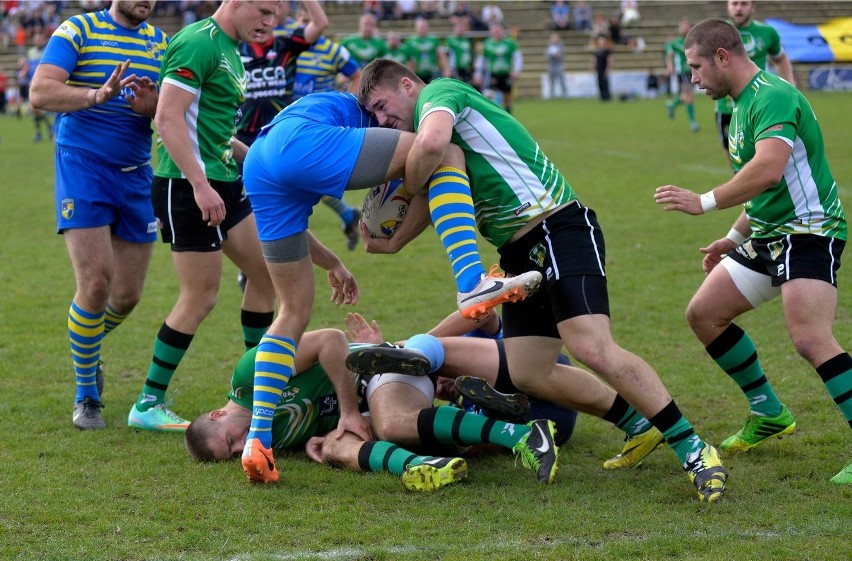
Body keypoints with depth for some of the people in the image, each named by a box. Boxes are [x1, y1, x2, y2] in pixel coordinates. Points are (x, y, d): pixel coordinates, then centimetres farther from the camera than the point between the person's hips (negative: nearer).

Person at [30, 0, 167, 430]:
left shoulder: (161, 43, 10)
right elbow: (41, 92, -16)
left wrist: (150, 106, -16)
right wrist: (98, 95, -31)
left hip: (137, 176, 5)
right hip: (83, 168, -5)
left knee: (128, 295, 5)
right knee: (96, 283, -14)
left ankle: (88, 348, 38)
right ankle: (85, 395, 3)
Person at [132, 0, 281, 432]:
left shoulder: (231, 51, 16)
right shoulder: (198, 44, -15)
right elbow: (168, 117, -22)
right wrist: (199, 184, -26)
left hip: (223, 184, 10)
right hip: (189, 187, -10)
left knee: (266, 273, 11)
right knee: (200, 298, -6)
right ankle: (148, 405, 4)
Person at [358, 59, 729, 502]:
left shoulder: (439, 92, -5)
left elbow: (431, 143, -29)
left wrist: (406, 189, -11)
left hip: (559, 230, -10)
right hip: (520, 255, 10)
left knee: (592, 349, -23)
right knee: (527, 375, 2)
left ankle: (691, 448, -16)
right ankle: (639, 423, 15)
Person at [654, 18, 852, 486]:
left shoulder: (772, 96, -18)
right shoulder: (742, 103, 14)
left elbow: (770, 170, -32)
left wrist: (705, 202, -26)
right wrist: (735, 238, 27)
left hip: (808, 232, -11)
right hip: (768, 235, 11)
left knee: (810, 339, -25)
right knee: (703, 314, 11)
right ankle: (769, 414, 22)